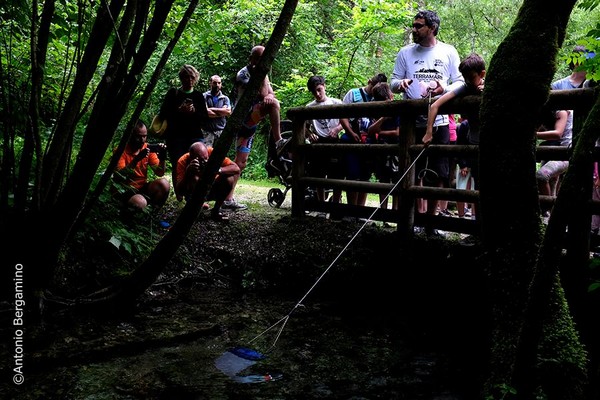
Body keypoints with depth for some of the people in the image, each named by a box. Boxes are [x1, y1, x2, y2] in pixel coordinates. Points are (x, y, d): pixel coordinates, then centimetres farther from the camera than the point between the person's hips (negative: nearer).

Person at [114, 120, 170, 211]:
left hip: (143, 188, 5)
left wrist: (162, 158, -22)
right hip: (125, 190, -5)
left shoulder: (148, 149, 1)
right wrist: (136, 159, -33)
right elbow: (118, 177, -23)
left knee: (164, 184, -23)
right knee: (139, 203, -37)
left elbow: (160, 173, -1)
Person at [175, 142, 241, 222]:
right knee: (194, 178, -34)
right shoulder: (183, 161, -28)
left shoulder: (212, 153, -25)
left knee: (229, 179, -25)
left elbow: (236, 169, -30)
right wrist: (187, 173, -53)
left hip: (210, 190, 3)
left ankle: (216, 211, -7)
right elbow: (178, 193, -36)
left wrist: (217, 170, -48)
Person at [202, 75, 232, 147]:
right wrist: (222, 112, -5)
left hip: (221, 131, 3)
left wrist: (212, 109, -5)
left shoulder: (225, 98, 14)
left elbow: (228, 111, -4)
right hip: (207, 131, -3)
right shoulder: (204, 96, 5)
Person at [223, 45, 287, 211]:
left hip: (251, 122, 8)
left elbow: (269, 93, 4)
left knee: (241, 162, 4)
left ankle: (228, 199, 6)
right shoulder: (243, 74, -8)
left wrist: (269, 96, -19)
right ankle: (278, 141, -19)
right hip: (245, 116, -8)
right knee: (273, 104, -27)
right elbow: (262, 93, -19)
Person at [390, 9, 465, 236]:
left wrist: (445, 89, -15)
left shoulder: (448, 52, 6)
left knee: (437, 175, 5)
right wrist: (400, 84, -15)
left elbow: (460, 82, 6)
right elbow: (393, 83, 8)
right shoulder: (406, 53, 8)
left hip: (439, 121, 0)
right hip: (412, 121, 0)